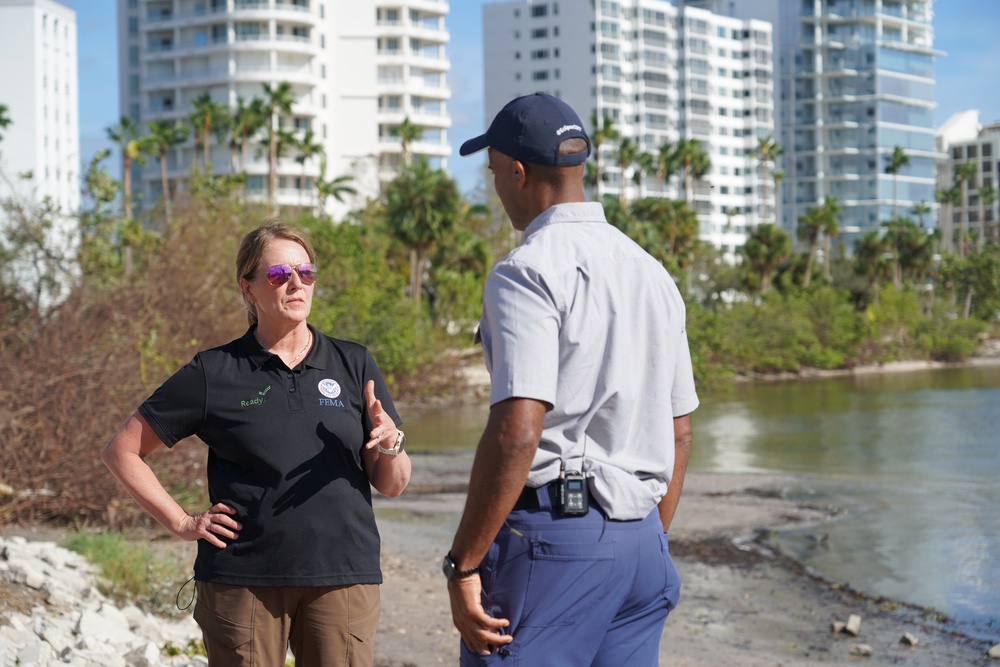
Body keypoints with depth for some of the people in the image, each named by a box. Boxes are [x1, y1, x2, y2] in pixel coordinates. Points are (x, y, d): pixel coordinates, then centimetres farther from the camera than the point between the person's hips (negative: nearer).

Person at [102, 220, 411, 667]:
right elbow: (121, 451, 8)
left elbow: (392, 486, 10)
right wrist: (182, 523, 1)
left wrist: (390, 443, -11)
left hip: (342, 579, 1)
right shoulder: (214, 374, 3)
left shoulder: (354, 365, 9)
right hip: (243, 581, -1)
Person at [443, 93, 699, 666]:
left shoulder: (527, 273, -10)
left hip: (551, 532, -8)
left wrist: (463, 564, -16)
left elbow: (516, 432, -20)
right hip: (642, 540, 8)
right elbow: (680, 431, 18)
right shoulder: (654, 274, 15)